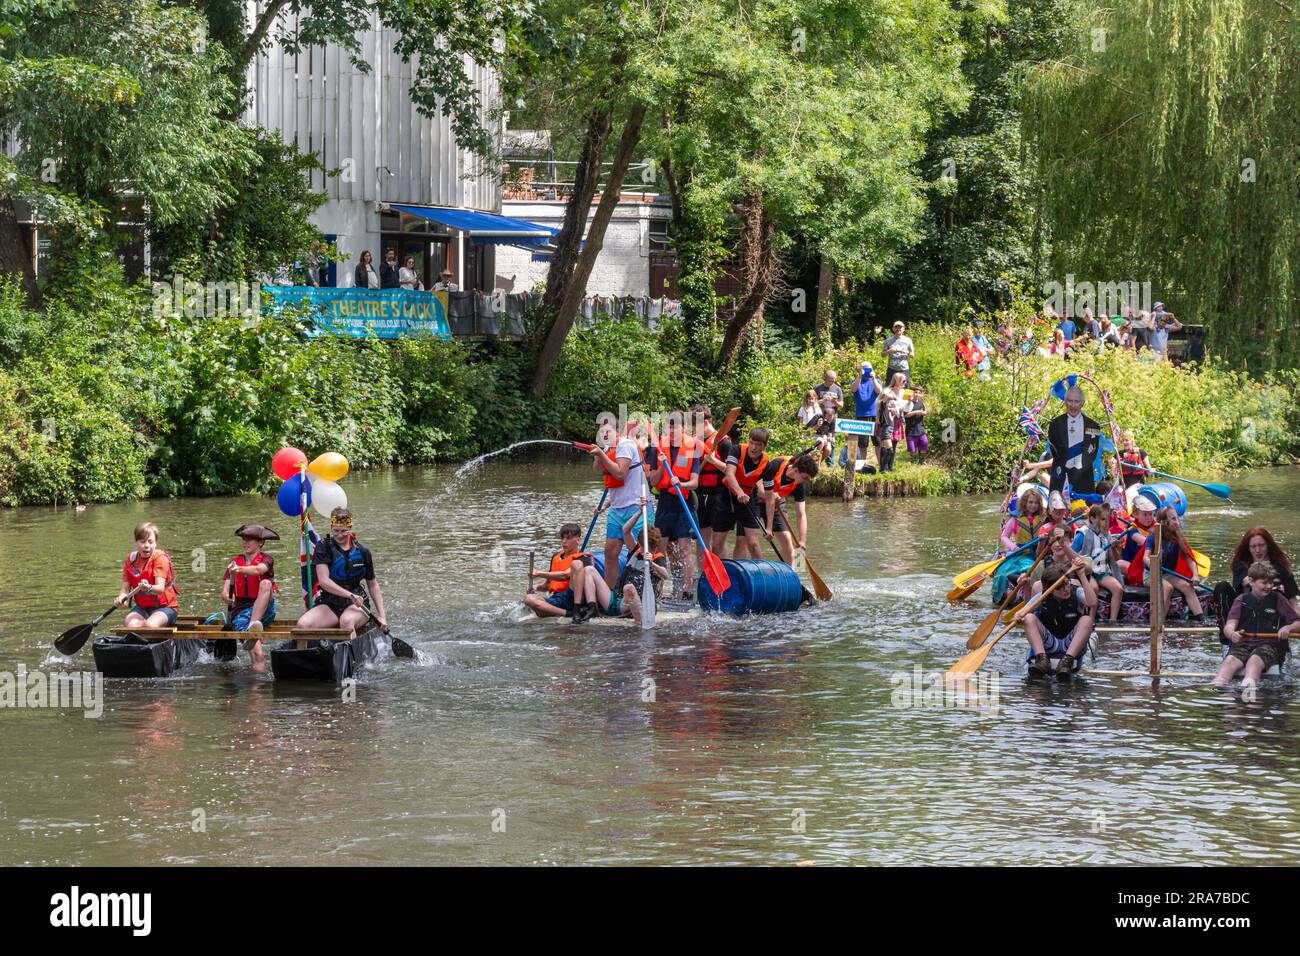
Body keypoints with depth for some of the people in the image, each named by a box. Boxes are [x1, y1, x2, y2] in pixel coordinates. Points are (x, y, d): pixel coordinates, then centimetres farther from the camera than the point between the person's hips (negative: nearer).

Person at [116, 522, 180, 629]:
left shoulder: (160, 558, -11)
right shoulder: (130, 559, 3)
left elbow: (160, 589, -23)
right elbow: (125, 589, 0)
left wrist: (149, 588, -47)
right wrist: (121, 598, -24)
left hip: (164, 607, -4)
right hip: (141, 607, 4)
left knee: (150, 625, -35)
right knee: (131, 624, -30)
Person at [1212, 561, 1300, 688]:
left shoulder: (1278, 600, 12)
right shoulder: (1241, 600, 12)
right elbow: (1229, 625, -1)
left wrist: (1288, 628, -13)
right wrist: (1232, 634, -26)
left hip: (1269, 645, -1)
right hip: (1242, 645, 1)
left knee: (1255, 660, -36)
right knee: (1230, 660, -32)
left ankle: (1247, 685, -65)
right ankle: (1217, 685, -59)